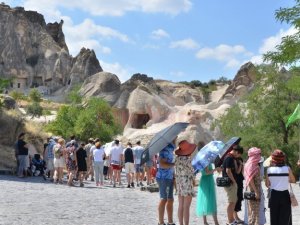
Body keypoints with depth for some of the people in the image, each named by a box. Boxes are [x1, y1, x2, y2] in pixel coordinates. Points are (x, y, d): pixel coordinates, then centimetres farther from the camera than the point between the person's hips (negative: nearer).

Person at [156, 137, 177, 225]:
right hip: (164, 177, -10)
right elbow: (162, 164, -24)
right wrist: (174, 164, -20)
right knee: (164, 199, -4)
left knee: (170, 200, 13)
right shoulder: (165, 149, -15)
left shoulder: (170, 149, 15)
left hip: (169, 177, 10)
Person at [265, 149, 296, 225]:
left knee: (274, 218, 11)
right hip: (284, 195, -1)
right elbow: (293, 180, 5)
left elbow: (267, 184, 0)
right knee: (285, 218, 7)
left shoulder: (269, 169, -6)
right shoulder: (287, 169, -9)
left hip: (274, 195, 1)